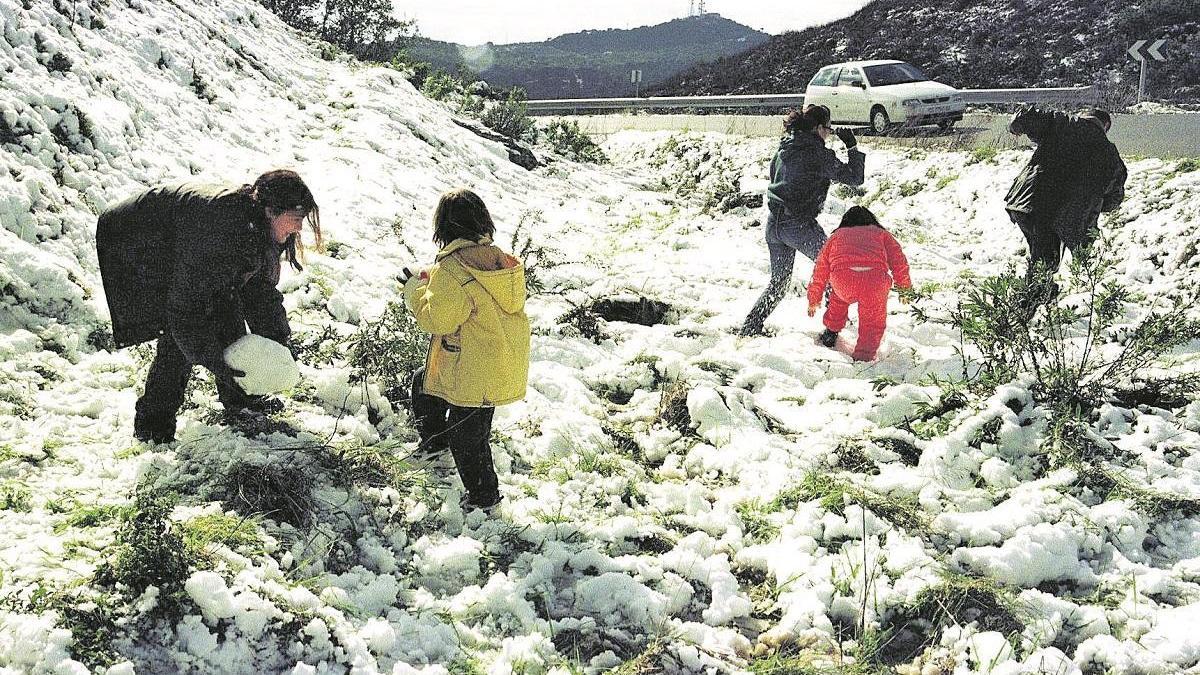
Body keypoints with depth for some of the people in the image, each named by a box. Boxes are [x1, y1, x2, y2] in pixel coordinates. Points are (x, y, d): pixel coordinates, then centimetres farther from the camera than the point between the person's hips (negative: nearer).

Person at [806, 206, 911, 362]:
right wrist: (904, 289, 34)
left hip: (843, 279, 1)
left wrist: (814, 300, 49)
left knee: (840, 296, 38)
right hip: (876, 279, -1)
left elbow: (820, 270, 39)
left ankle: (831, 332, 45)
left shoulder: (837, 235, 37)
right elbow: (899, 261, 24)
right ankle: (864, 356, 20)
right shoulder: (881, 233, 35)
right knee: (873, 322, 23)